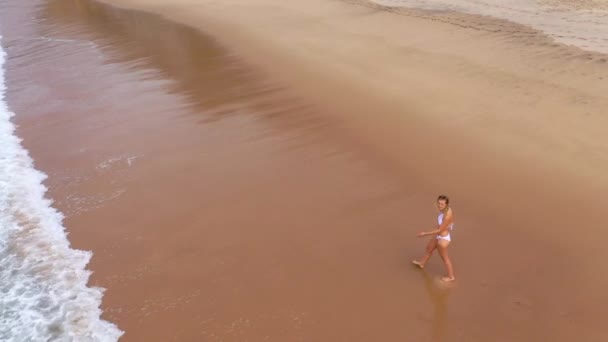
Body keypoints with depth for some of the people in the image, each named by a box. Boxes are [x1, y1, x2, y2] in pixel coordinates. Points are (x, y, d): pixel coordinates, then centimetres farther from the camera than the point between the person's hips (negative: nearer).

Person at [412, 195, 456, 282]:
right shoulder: (447, 209, -12)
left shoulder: (447, 216, -37)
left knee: (444, 258, 16)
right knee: (429, 248, 30)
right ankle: (421, 263, 57)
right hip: (439, 236, 9)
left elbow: (440, 230, -27)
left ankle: (451, 277, 40)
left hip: (443, 239, -9)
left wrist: (425, 234, -21)